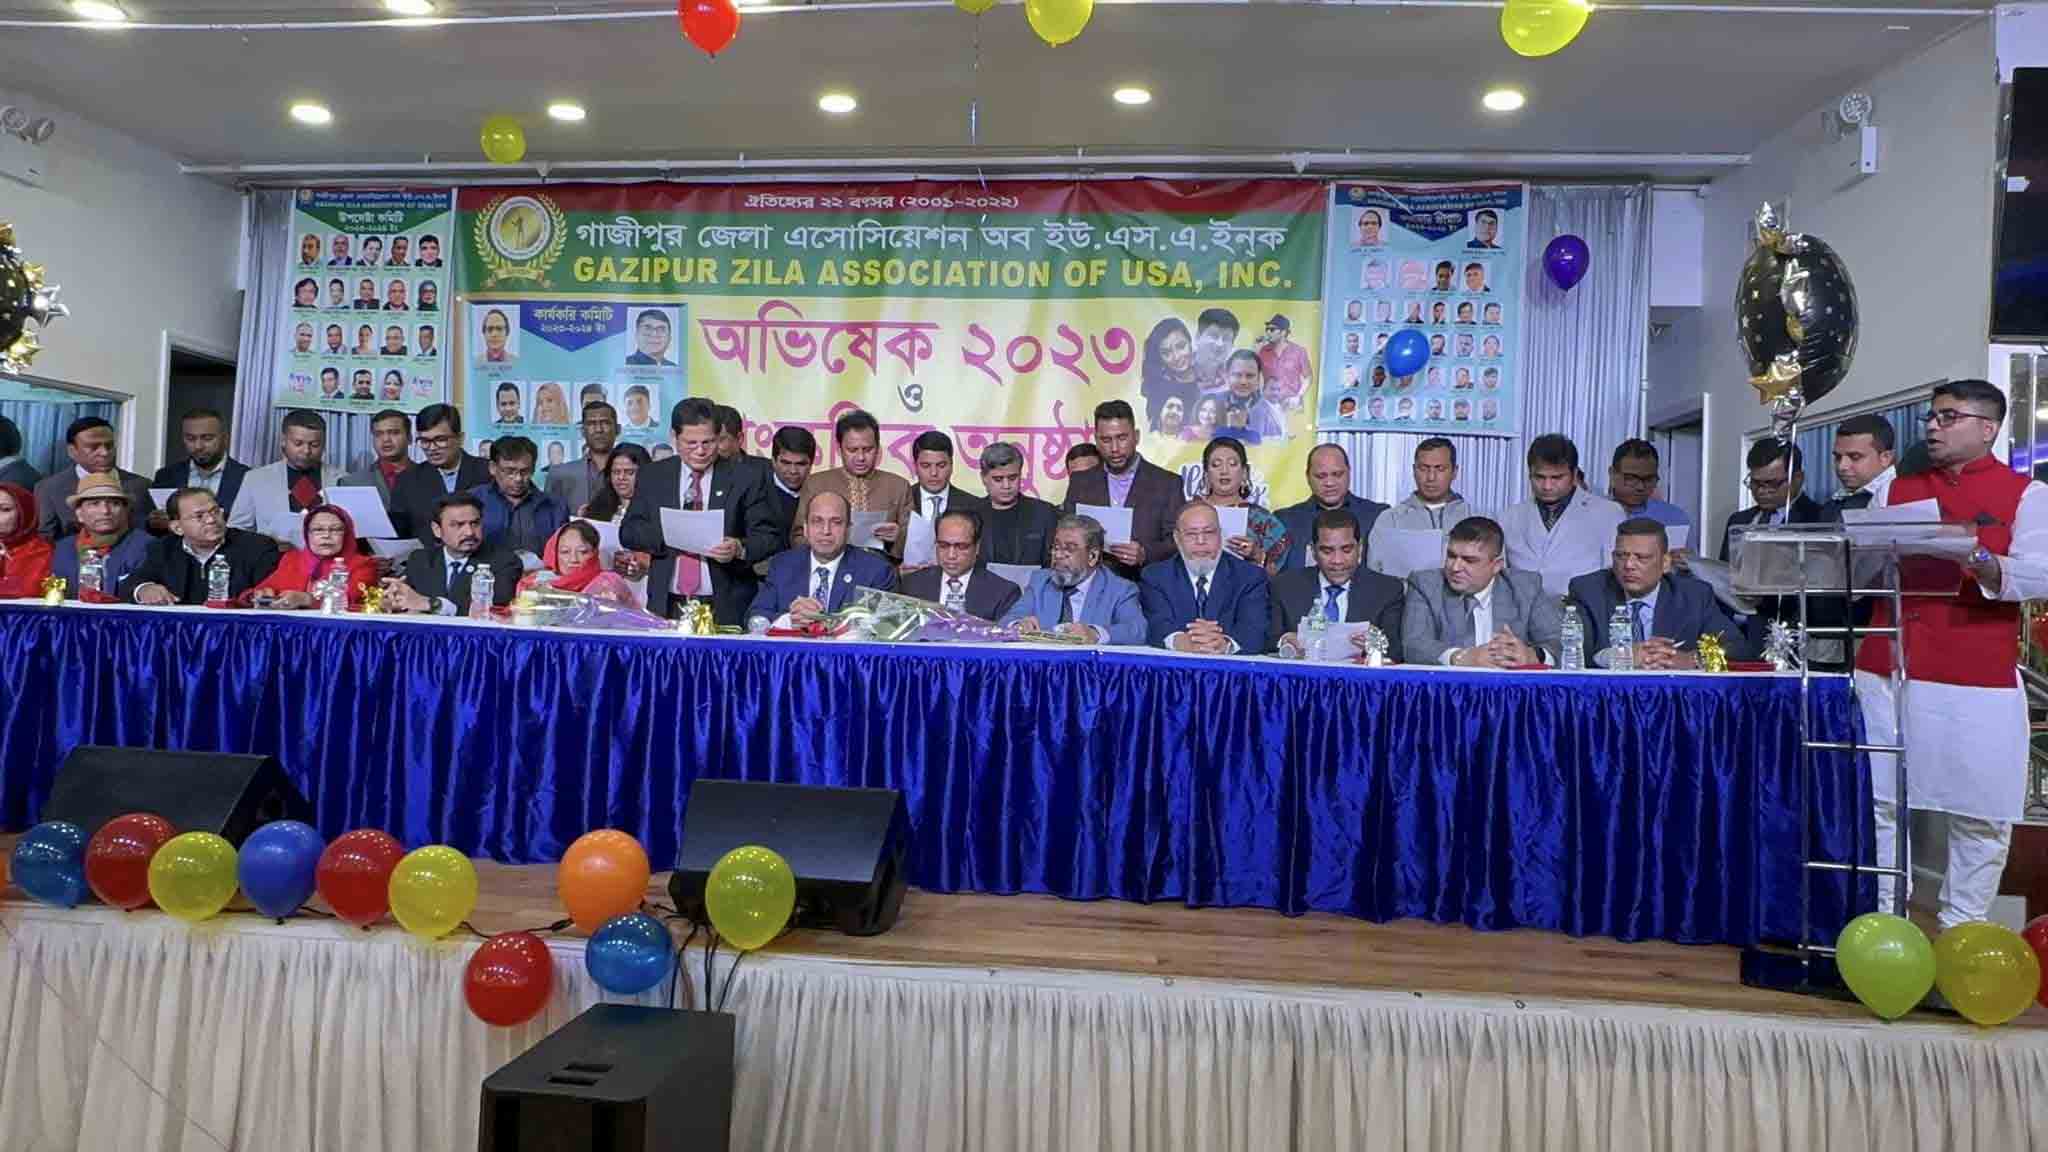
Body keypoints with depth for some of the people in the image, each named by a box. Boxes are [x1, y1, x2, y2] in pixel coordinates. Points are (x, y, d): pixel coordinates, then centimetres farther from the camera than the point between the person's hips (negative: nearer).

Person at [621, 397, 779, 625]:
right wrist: (666, 537, -12)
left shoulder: (746, 480, 0)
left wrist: (740, 549, -22)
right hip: (666, 606, 2)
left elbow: (769, 538, -2)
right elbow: (627, 532, 6)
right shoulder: (652, 476, 9)